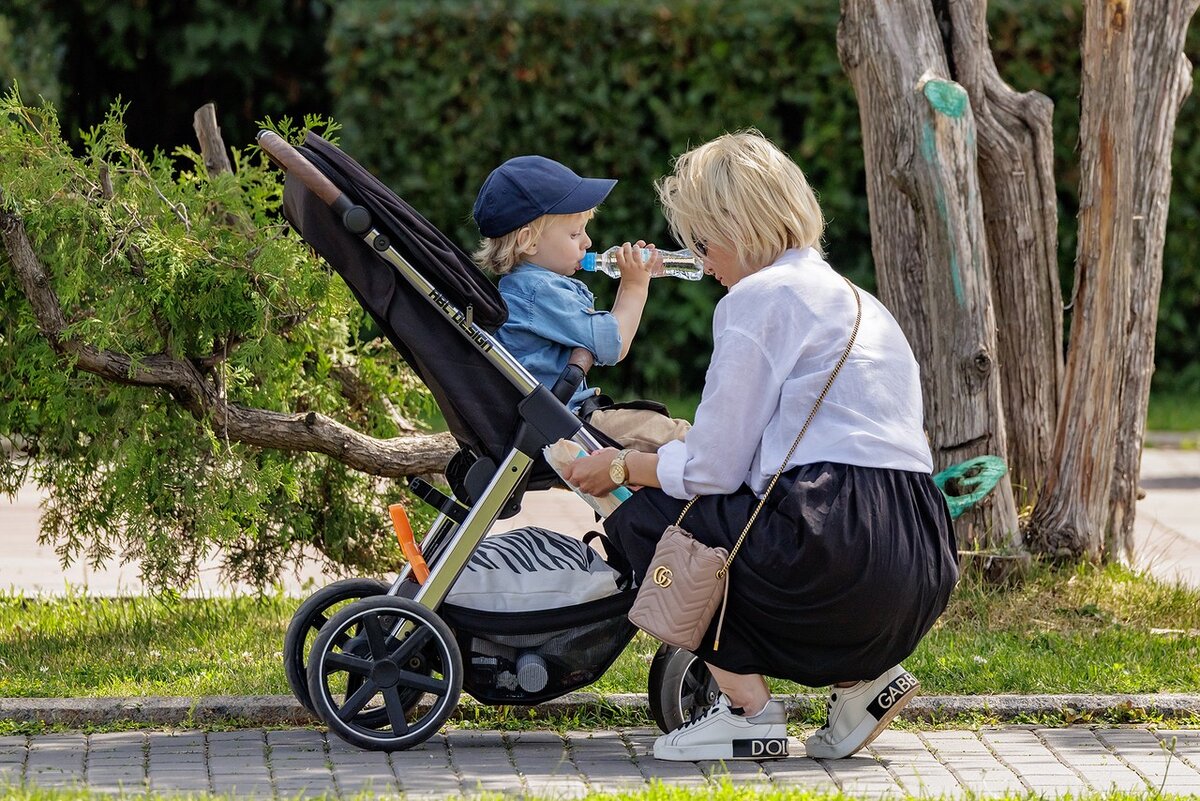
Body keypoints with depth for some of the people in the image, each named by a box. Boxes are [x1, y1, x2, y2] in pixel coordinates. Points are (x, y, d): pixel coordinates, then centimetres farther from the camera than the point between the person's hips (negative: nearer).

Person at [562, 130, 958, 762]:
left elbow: (712, 469, -3)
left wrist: (623, 468, 15)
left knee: (643, 520, 9)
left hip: (840, 547, -9)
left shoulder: (759, 297, -2)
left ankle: (747, 709, 1)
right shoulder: (857, 300, 24)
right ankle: (862, 676, 12)